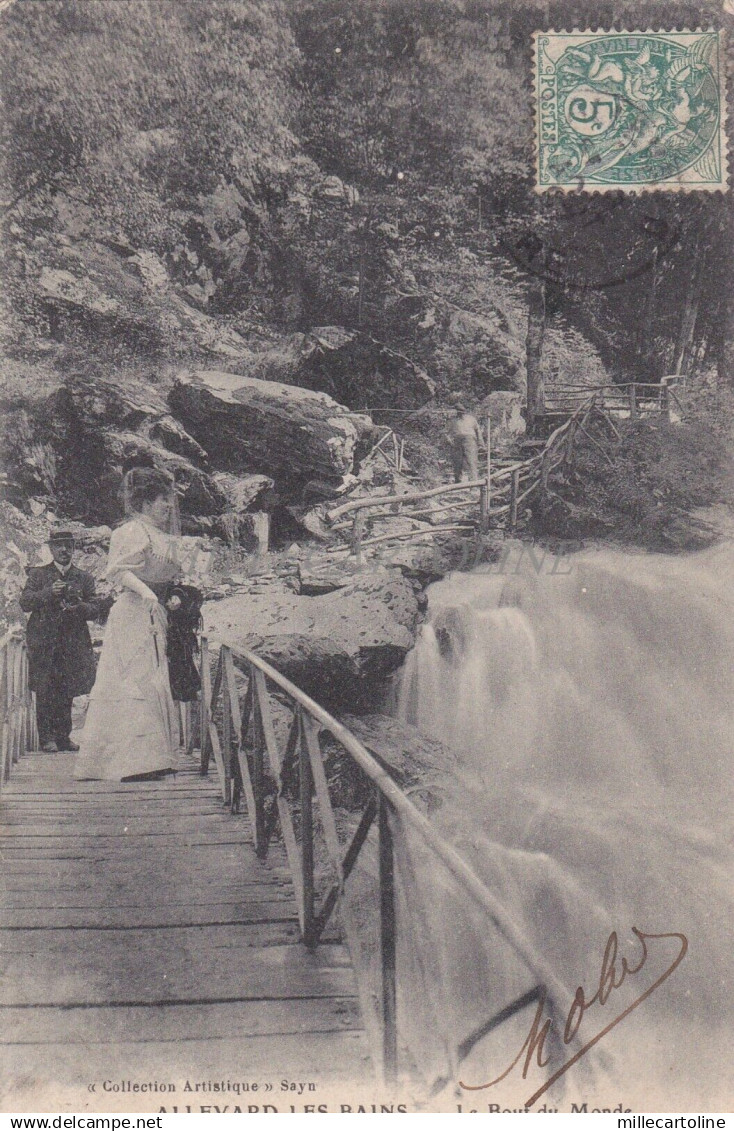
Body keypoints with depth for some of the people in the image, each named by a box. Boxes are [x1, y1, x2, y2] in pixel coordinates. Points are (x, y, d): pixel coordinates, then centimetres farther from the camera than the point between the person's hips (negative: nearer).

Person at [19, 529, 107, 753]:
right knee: (44, 691, -5)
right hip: (43, 641, -2)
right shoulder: (37, 574, 9)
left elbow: (96, 608, 6)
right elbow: (25, 602, -2)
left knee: (67, 692, 4)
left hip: (73, 643, 2)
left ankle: (63, 735, 12)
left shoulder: (85, 578, 12)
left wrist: (78, 607, -14)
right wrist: (49, 593, -16)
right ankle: (47, 737, 1)